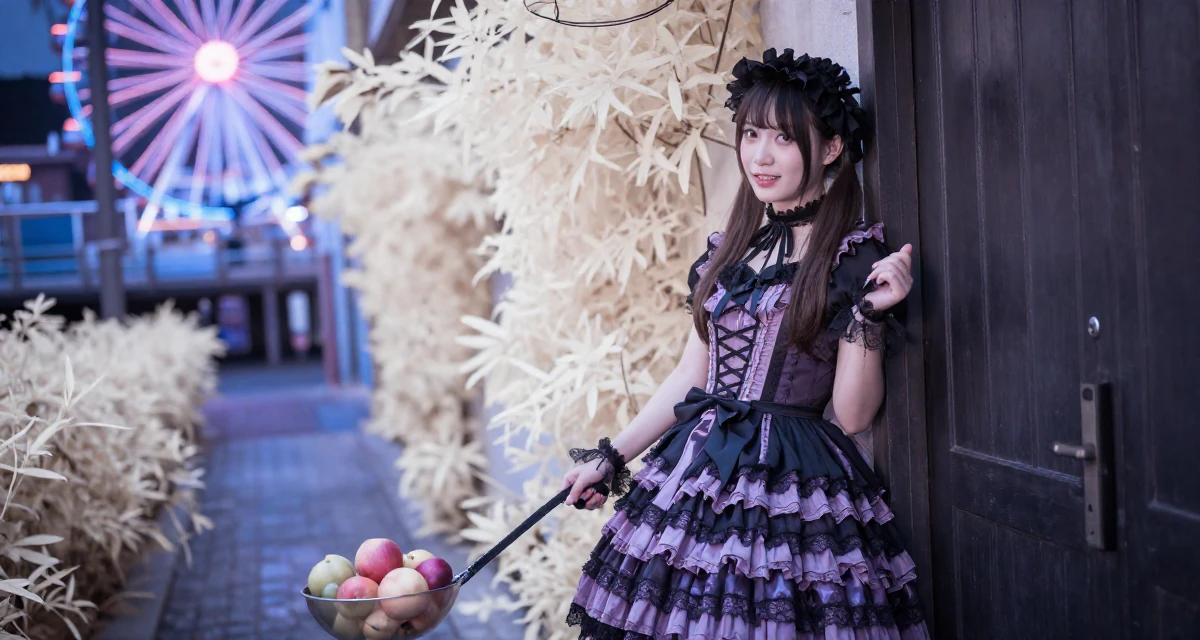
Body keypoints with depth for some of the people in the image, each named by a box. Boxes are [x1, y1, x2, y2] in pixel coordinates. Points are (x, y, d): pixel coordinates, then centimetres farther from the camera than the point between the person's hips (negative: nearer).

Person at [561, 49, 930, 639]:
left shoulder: (853, 258, -5)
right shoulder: (729, 250, 11)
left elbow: (853, 415, -7)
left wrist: (868, 315, -19)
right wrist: (611, 457, 17)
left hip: (791, 487, -5)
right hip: (694, 475, 5)